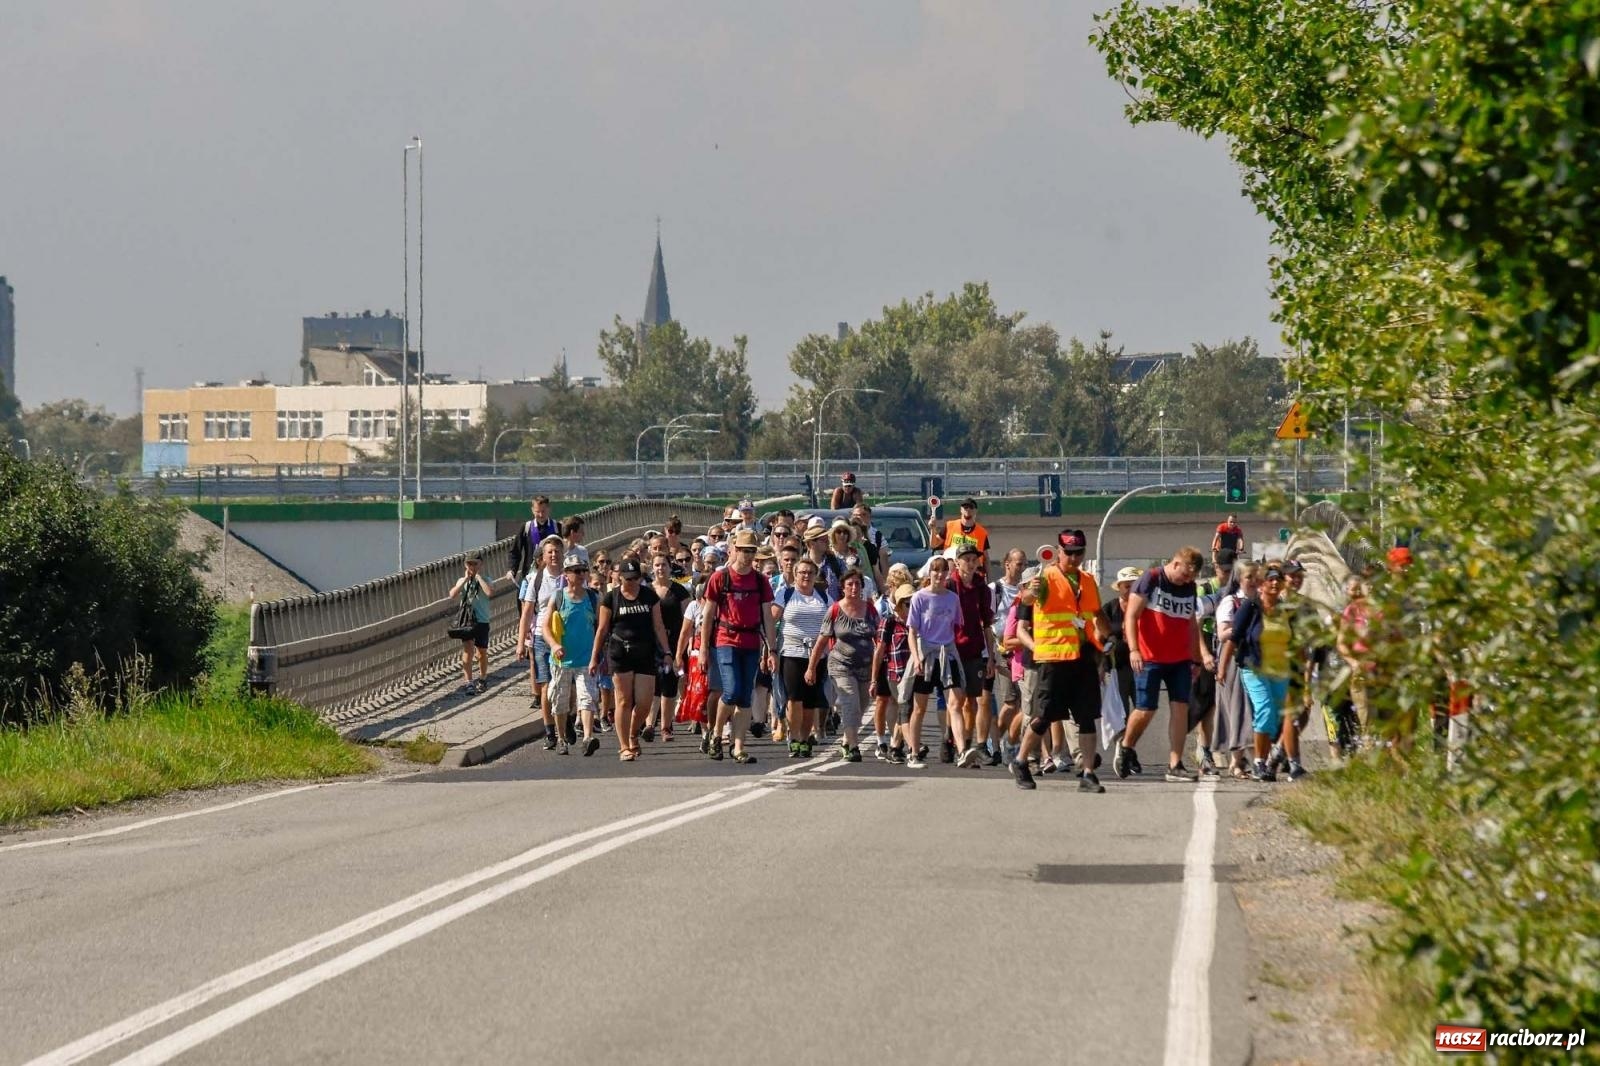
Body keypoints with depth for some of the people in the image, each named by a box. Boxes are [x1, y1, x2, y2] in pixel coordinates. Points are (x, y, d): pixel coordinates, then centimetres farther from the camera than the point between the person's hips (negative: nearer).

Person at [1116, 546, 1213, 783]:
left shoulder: (1189, 587, 11)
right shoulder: (1151, 579, -7)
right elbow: (1131, 615, -10)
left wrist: (1202, 653, 3)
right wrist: (1133, 649, -20)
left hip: (1180, 660, 5)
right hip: (1150, 659, -5)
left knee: (1181, 708, -3)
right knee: (1146, 709, -4)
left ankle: (1175, 765, -1)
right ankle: (1125, 746, 23)